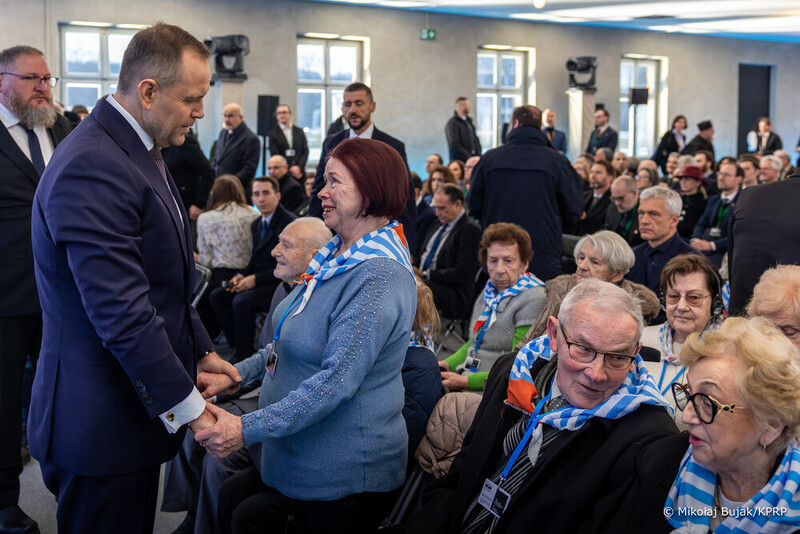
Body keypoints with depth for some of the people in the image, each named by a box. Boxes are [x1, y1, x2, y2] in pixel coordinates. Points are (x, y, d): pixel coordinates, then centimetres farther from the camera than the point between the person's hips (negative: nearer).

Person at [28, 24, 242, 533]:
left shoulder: (142, 153, 10)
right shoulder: (91, 168, -23)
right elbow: (122, 314, -26)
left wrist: (200, 351, 15)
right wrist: (188, 406, -19)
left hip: (137, 408, 10)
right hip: (101, 422, -10)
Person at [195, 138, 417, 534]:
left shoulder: (379, 278, -25)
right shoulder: (339, 256, 7)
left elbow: (337, 380, -30)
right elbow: (294, 341, 17)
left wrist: (248, 429, -30)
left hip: (345, 475, -9)